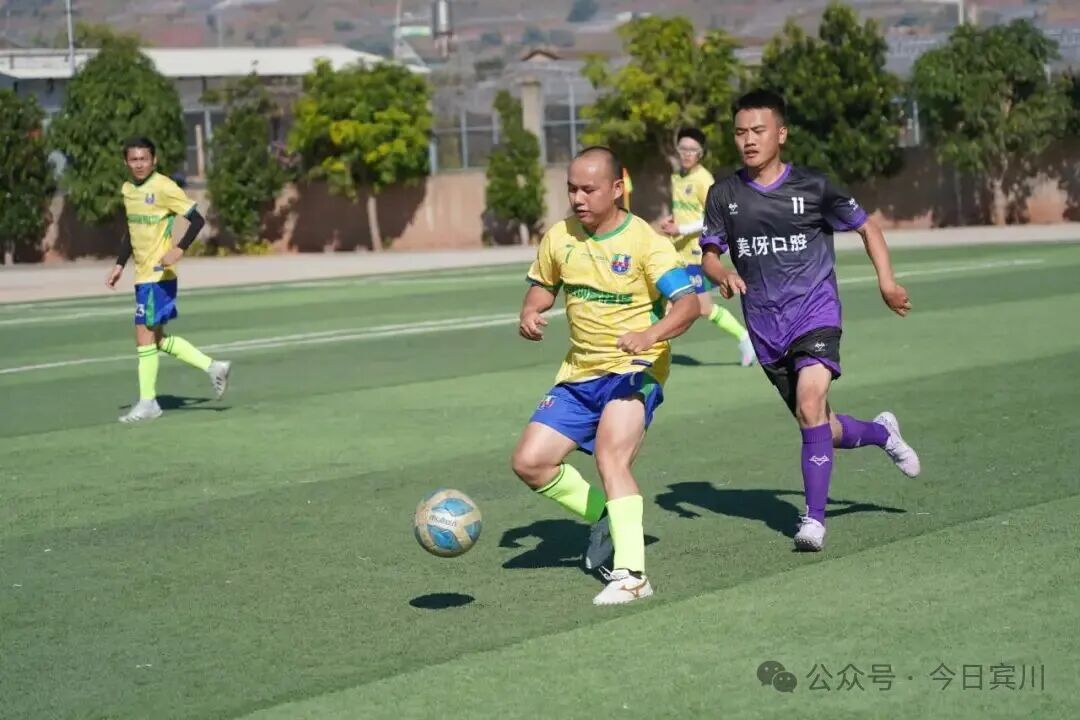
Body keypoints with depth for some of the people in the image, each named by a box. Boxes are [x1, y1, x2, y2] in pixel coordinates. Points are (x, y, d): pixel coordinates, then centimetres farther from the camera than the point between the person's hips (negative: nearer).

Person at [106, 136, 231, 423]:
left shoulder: (164, 187, -13)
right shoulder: (127, 189, 11)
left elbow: (197, 220, -12)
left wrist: (179, 249, -24)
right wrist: (119, 265, 16)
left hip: (158, 274, -8)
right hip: (143, 274, 8)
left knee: (144, 334, -7)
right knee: (156, 337, 11)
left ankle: (147, 403, 2)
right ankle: (213, 367, 20)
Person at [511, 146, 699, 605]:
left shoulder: (645, 241, -15)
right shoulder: (559, 237, 1)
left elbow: (687, 303, -24)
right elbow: (542, 285, 20)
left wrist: (650, 335, -43)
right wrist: (530, 313, -4)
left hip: (634, 371, -7)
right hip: (580, 374, 7)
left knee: (610, 457, -29)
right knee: (529, 462, -1)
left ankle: (632, 575, -28)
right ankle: (607, 519, 22)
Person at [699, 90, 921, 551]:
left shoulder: (812, 186, -4)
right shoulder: (724, 194, 3)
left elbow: (866, 226, 8)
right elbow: (709, 255, 7)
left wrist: (886, 280, -2)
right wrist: (724, 274, -17)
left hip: (814, 311, -4)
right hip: (765, 326, 4)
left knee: (810, 405, -24)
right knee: (821, 429, 9)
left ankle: (814, 517, -16)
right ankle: (881, 432, 42)